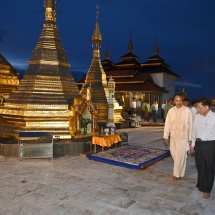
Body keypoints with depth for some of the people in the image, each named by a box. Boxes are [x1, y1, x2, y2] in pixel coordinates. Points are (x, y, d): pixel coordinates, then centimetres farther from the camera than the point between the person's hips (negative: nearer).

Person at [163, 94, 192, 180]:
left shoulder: (187, 110, -10)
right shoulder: (171, 110, 0)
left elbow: (190, 124, -6)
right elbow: (167, 124, 3)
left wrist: (190, 137, -4)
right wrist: (166, 136, 2)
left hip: (183, 136, -4)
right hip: (173, 136, 4)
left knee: (180, 155, -1)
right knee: (173, 153, 13)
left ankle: (177, 173, 14)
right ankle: (179, 169, 38)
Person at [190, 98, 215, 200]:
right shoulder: (197, 117, 3)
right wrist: (192, 144, 14)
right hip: (198, 143, 5)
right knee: (200, 166, 17)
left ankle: (207, 190, 19)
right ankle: (200, 184, 37)